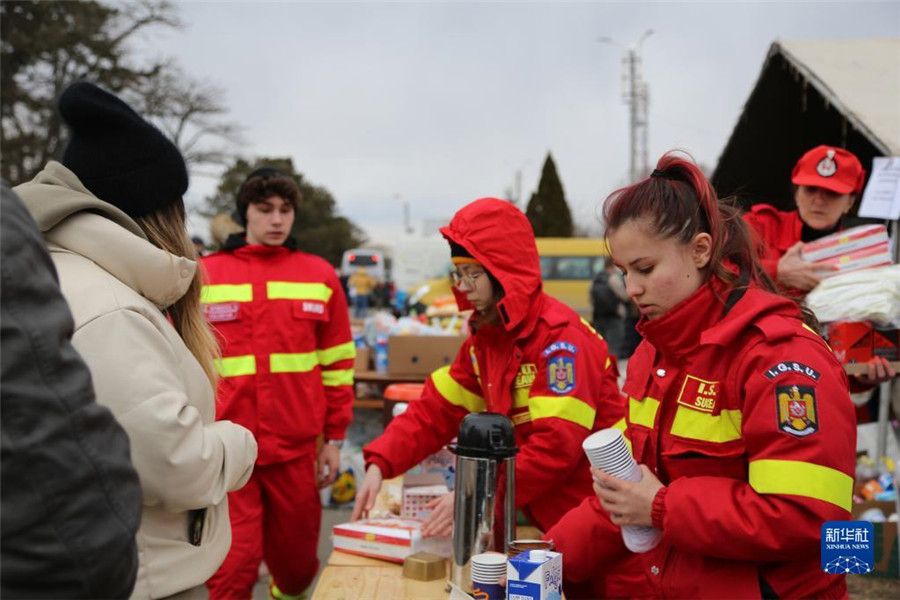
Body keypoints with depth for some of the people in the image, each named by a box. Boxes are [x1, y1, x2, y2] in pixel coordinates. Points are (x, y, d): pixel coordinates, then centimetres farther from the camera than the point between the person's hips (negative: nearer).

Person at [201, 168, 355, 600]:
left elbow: (337, 364, 8)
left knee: (296, 560, 15)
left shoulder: (319, 276, 5)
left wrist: (334, 439, 7)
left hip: (296, 449, 2)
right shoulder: (203, 276, 2)